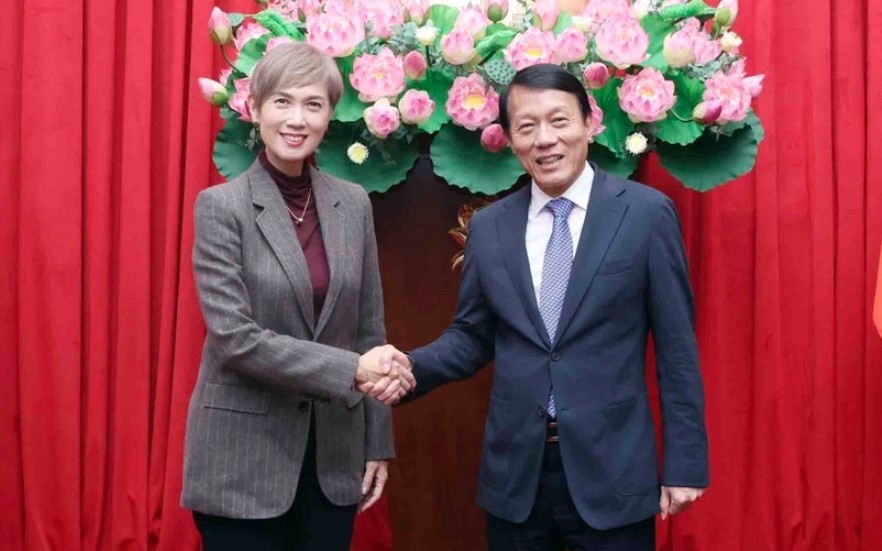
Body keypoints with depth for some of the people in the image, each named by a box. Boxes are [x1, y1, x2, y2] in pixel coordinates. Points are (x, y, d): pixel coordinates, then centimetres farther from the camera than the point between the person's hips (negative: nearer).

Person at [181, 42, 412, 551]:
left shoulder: (353, 204, 3)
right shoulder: (222, 206, -9)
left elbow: (369, 329, 7)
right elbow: (234, 336, -16)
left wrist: (377, 444, 7)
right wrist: (351, 371, -21)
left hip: (335, 453, 4)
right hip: (244, 456, -4)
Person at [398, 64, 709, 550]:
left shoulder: (646, 213, -5)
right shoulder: (487, 227, 5)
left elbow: (675, 347, -4)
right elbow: (471, 337, 10)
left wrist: (685, 463, -5)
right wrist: (409, 367, -9)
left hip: (610, 469, -3)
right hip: (514, 473, 3)